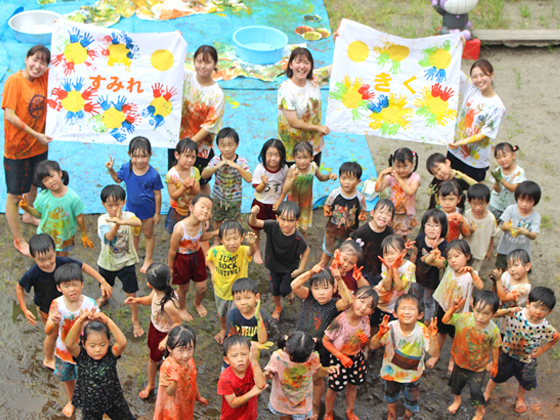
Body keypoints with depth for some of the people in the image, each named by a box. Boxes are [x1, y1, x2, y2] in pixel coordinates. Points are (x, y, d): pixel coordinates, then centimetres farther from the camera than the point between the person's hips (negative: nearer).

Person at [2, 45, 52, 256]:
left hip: (38, 146, 7)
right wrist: (36, 135, -22)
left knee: (34, 185, 27)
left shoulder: (42, 79, -1)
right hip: (17, 149, -7)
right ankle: (18, 240, 15)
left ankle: (28, 216, 53)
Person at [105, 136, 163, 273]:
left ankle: (148, 259, 38)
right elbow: (118, 179, 5)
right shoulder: (126, 168, -18)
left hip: (147, 209, -3)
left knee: (148, 233, 18)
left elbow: (157, 194, -17)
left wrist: (157, 213, -10)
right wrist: (111, 170, -13)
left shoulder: (153, 175, -28)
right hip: (131, 207, 3)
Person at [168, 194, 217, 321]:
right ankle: (182, 308, 52)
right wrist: (170, 268, -7)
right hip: (182, 259, -5)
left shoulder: (201, 223, -19)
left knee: (202, 288, 16)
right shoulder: (180, 228, -37)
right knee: (183, 288, 19)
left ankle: (198, 304, 52)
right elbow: (172, 251, -21)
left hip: (197, 256, 5)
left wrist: (217, 232, -11)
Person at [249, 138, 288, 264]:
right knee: (256, 228, 13)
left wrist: (279, 201, -11)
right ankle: (256, 250, 36)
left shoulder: (284, 169, -14)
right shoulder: (260, 168, -20)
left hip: (276, 203, 1)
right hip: (260, 203, -1)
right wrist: (264, 183, -36)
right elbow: (257, 189, -15)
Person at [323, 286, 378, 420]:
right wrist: (341, 357, -21)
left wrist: (365, 340, -23)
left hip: (357, 357, 5)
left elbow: (364, 345, 2)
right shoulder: (340, 321, -32)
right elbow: (326, 341, -20)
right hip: (339, 359, -4)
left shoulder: (365, 320, -15)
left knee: (352, 386, 23)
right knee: (334, 389, 12)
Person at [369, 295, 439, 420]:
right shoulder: (391, 328, -27)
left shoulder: (422, 331, -26)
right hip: (391, 371, 0)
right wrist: (380, 334, -47)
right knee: (391, 396, 28)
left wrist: (432, 338, -45)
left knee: (411, 400, 20)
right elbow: (372, 346, -28)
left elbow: (434, 354, -29)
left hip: (413, 375, 0)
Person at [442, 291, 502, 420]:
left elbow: (494, 348, -9)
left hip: (478, 367, -2)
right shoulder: (463, 318, -28)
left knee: (475, 391, 9)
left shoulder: (493, 330, -26)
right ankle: (456, 401, 61)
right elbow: (445, 320, -17)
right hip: (460, 362, 2)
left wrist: (494, 364, 5)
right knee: (456, 384, 27)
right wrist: (453, 308, -33)